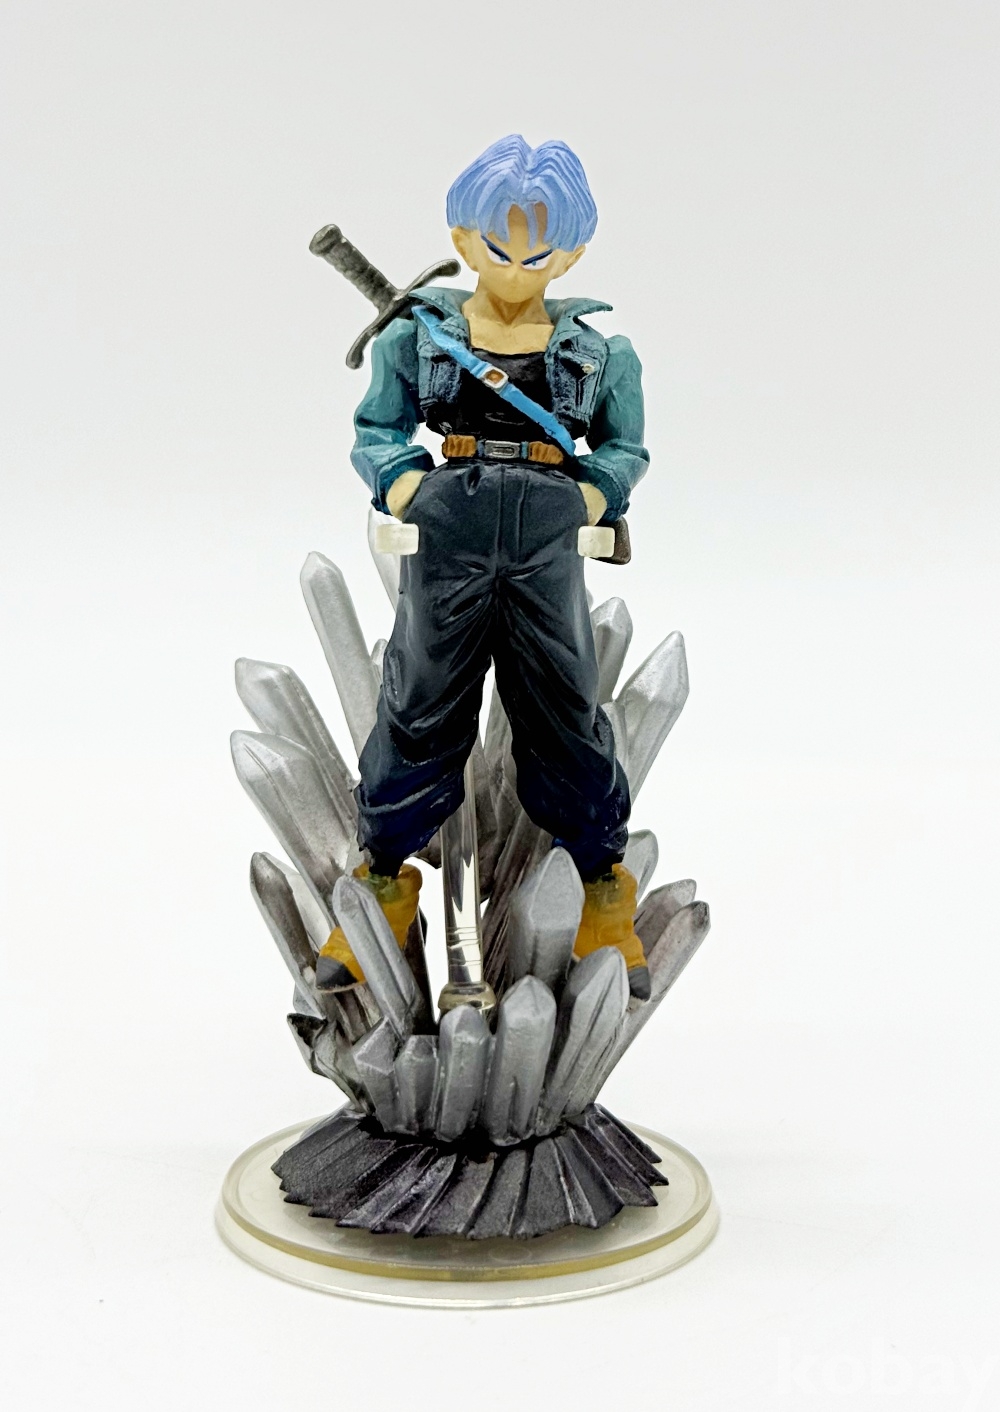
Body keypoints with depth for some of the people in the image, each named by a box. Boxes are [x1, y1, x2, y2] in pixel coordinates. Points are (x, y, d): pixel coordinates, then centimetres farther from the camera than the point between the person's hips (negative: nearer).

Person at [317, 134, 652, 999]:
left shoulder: (600, 352, 5)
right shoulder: (418, 334, 4)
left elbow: (625, 448, 14)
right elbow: (378, 428, 10)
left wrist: (594, 495, -5)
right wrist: (400, 480, -8)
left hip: (549, 544, 0)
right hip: (446, 537, 0)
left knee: (566, 714, 9)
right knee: (420, 709, 8)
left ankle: (604, 893, 26)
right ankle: (386, 880, 26)